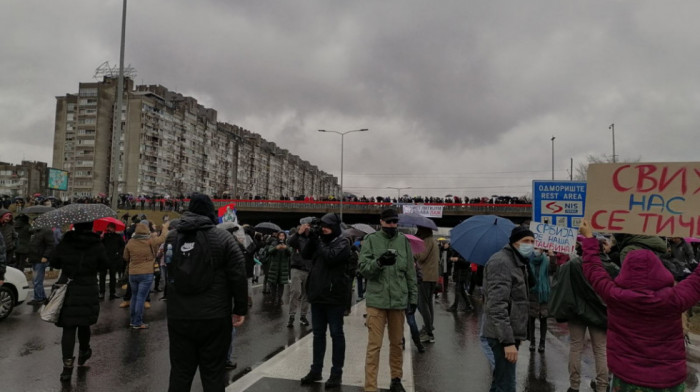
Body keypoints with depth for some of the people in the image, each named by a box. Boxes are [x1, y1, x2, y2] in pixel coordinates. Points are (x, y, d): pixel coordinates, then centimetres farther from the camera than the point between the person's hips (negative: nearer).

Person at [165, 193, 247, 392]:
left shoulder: (171, 236, 7)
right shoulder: (222, 237, -7)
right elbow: (238, 277, -10)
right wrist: (240, 309, -2)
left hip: (179, 316, 4)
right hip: (215, 317, -3)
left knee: (180, 371, 14)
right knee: (213, 372, 6)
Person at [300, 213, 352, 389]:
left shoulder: (342, 242, -7)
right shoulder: (321, 240, 12)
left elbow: (331, 257, -22)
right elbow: (305, 254, 7)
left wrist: (319, 242, -11)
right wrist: (312, 240, -7)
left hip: (334, 295, -6)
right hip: (317, 294, 7)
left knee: (336, 334, 3)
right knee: (318, 333, 14)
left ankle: (337, 373, 12)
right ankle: (316, 370, 25)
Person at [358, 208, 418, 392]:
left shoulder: (403, 240, 5)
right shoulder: (371, 239, -1)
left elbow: (410, 272, 9)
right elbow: (363, 268, -8)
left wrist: (413, 297, 8)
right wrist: (378, 262, -27)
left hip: (399, 299, 3)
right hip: (376, 299, -3)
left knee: (397, 343, 16)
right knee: (374, 345, 0)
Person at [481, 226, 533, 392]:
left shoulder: (518, 262, 15)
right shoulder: (501, 262, -18)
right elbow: (497, 306, -25)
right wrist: (508, 340, -27)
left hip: (511, 333, 10)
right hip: (503, 335, -10)